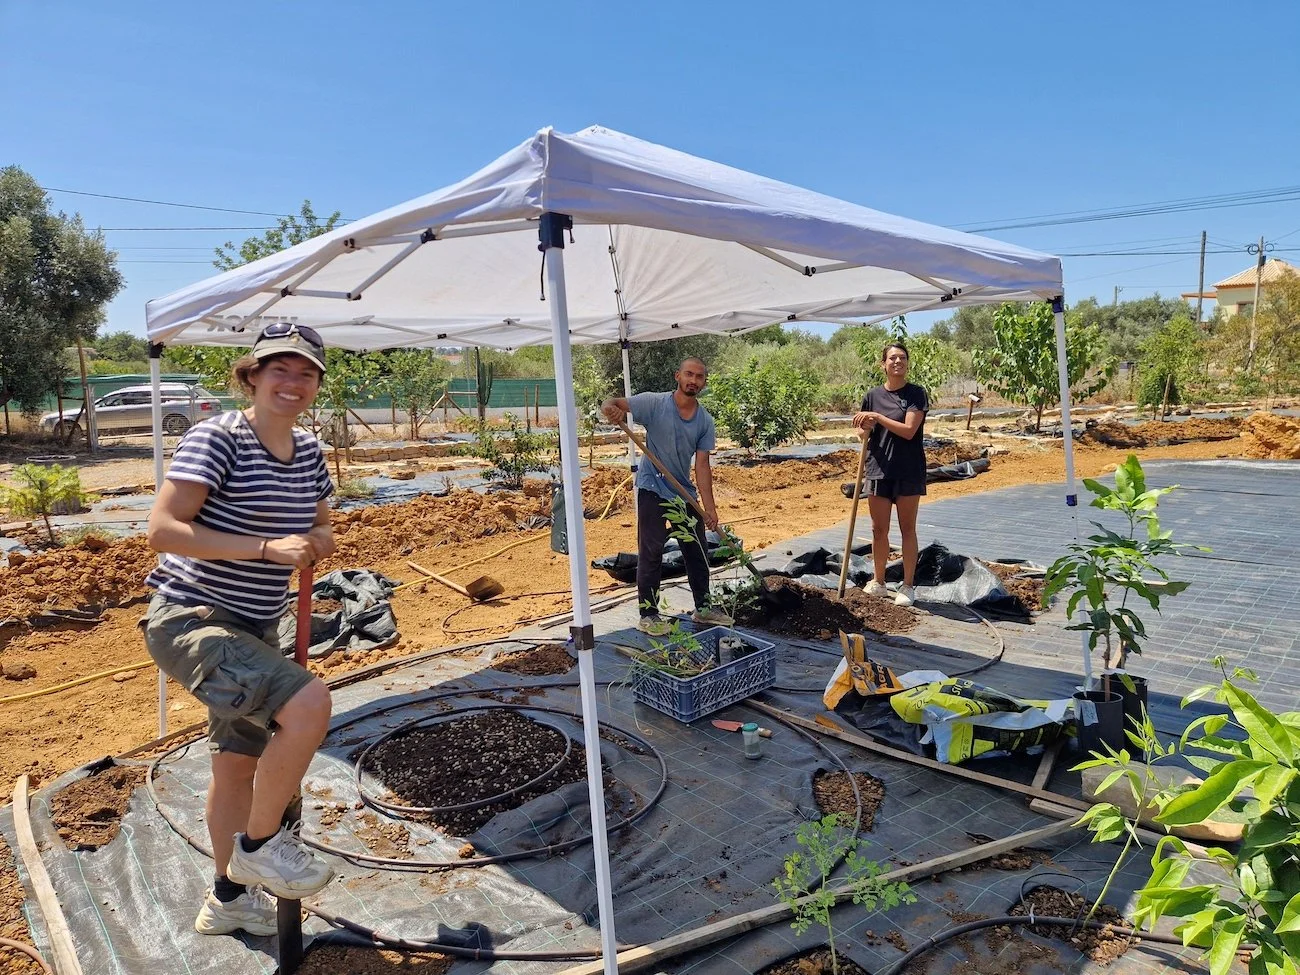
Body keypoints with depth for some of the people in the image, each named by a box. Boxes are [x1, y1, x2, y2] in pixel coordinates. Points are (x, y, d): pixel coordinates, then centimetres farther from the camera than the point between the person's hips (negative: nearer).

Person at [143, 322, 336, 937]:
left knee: (240, 763, 21)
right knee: (309, 703, -28)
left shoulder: (308, 452, 5)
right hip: (189, 619, -8)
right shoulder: (216, 438, -16)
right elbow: (163, 530, -23)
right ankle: (260, 842, -1)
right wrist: (267, 548, -30)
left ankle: (227, 899, 43)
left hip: (253, 629, 8)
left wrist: (318, 540, -7)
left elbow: (320, 526, 17)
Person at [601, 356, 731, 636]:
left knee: (697, 551, 13)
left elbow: (701, 464, -2)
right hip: (652, 490, -5)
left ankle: (703, 608, 28)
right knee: (651, 553, -1)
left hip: (684, 492, 5)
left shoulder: (705, 421, -1)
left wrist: (709, 507, -9)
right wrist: (611, 409, -43)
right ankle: (648, 614, 10)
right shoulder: (654, 403, -12)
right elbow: (611, 404, -16)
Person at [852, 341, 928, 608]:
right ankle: (878, 583, 24)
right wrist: (864, 428, -11)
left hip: (908, 472, -3)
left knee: (907, 529, 5)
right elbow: (864, 433, 11)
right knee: (879, 529, 10)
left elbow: (909, 430, -16)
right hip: (878, 469, 3)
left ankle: (908, 586, 14)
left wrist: (877, 417, -18)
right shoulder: (873, 395, 5)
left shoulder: (915, 394, -5)